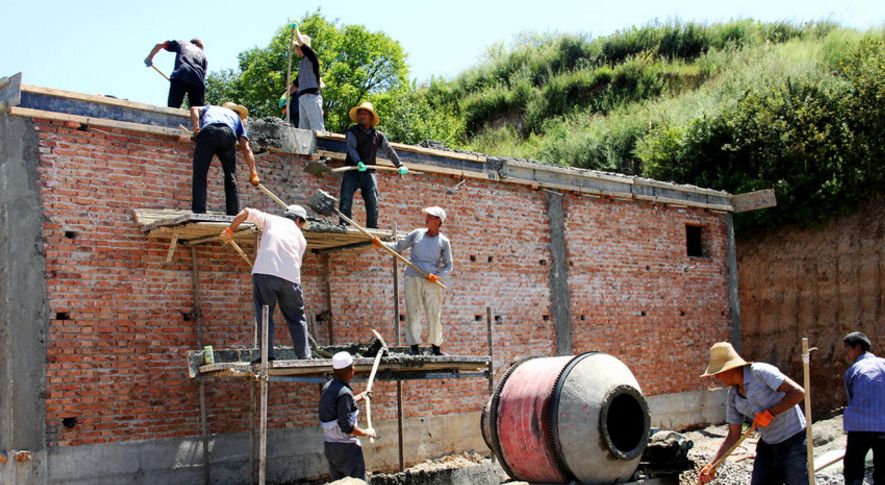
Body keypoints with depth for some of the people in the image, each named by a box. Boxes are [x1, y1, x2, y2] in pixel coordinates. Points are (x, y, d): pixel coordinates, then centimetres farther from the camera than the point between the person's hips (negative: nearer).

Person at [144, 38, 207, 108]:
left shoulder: (181, 43, 30)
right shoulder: (203, 54, 30)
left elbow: (159, 45, 25)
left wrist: (149, 57, 37)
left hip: (179, 77, -1)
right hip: (198, 81, 1)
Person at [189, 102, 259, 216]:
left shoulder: (209, 108, 42)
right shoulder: (236, 117, 38)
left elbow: (194, 109, 16)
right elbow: (246, 148, 25)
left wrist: (196, 129, 7)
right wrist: (253, 172, 19)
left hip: (207, 132, -1)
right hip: (228, 134, 1)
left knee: (200, 175, 0)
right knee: (231, 177, 11)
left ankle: (198, 213, -11)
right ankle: (234, 214, 4)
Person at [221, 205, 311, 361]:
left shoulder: (271, 220, 20)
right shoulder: (300, 237, 23)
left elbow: (245, 212, 11)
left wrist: (230, 230, 21)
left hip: (264, 272, -1)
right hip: (290, 277, 1)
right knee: (296, 318, 13)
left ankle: (267, 354, -6)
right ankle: (304, 356, 8)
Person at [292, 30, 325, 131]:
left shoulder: (312, 56, 2)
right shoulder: (301, 62, 26)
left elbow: (301, 42, -13)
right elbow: (297, 82, 32)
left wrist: (296, 30, 2)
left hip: (311, 96, -9)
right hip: (302, 98, 9)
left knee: (317, 128, -14)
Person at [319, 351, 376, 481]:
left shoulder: (327, 387, 6)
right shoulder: (344, 393, -22)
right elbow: (347, 426, -24)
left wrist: (360, 397, 31)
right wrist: (366, 432, -10)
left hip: (329, 445, 9)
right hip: (346, 446, -9)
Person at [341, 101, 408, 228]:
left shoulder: (378, 136, 15)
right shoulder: (352, 132, 3)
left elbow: (389, 151, 20)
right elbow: (351, 148, -12)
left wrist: (399, 165, 10)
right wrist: (358, 162, -30)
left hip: (368, 172, 3)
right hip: (352, 171, -3)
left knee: (373, 204, -3)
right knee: (345, 202, -8)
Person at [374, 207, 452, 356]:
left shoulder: (444, 242, 4)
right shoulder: (417, 234, 8)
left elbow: (448, 266, 5)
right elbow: (398, 247, 12)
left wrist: (437, 275, -13)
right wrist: (381, 244, -3)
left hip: (432, 281, -1)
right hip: (413, 278, 1)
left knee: (434, 314, 0)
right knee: (413, 313, -1)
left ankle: (436, 347, 12)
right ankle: (414, 347, 3)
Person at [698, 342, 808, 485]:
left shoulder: (760, 372, -18)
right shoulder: (733, 395, 4)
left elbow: (798, 392, -22)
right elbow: (733, 435, 8)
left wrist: (769, 413, -21)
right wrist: (712, 465, 0)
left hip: (794, 442, -7)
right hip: (767, 446, 7)